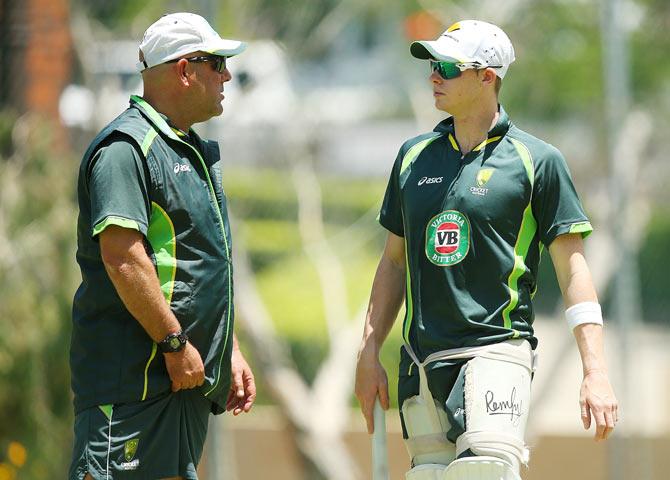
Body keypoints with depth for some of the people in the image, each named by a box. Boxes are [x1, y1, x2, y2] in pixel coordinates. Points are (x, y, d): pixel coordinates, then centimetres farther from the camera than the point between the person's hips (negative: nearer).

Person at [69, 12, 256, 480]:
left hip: (187, 374, 10)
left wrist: (230, 350, 23)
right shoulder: (126, 147, -12)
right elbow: (121, 255, -21)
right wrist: (175, 342, -20)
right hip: (133, 375, -10)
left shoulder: (195, 152, 21)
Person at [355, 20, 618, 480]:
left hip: (497, 351, -5)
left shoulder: (537, 161, 0)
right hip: (423, 357, 5)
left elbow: (572, 268, -3)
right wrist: (369, 354, 13)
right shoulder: (415, 156, 14)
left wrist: (596, 373, -10)